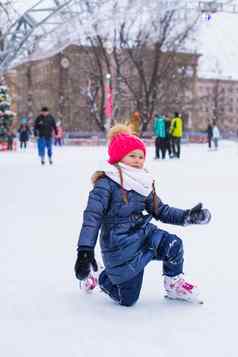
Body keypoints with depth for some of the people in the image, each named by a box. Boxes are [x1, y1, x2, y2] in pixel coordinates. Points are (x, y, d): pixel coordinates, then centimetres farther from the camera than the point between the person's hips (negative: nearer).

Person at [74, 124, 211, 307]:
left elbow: (161, 210, 10)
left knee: (173, 245, -22)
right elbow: (92, 216, -24)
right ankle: (103, 277, 32)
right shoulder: (106, 184, -17)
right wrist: (85, 250, -34)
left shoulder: (143, 184, 5)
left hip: (143, 234, 6)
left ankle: (174, 283, 6)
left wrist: (187, 216, -5)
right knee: (127, 299, 3)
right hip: (120, 247, -5)